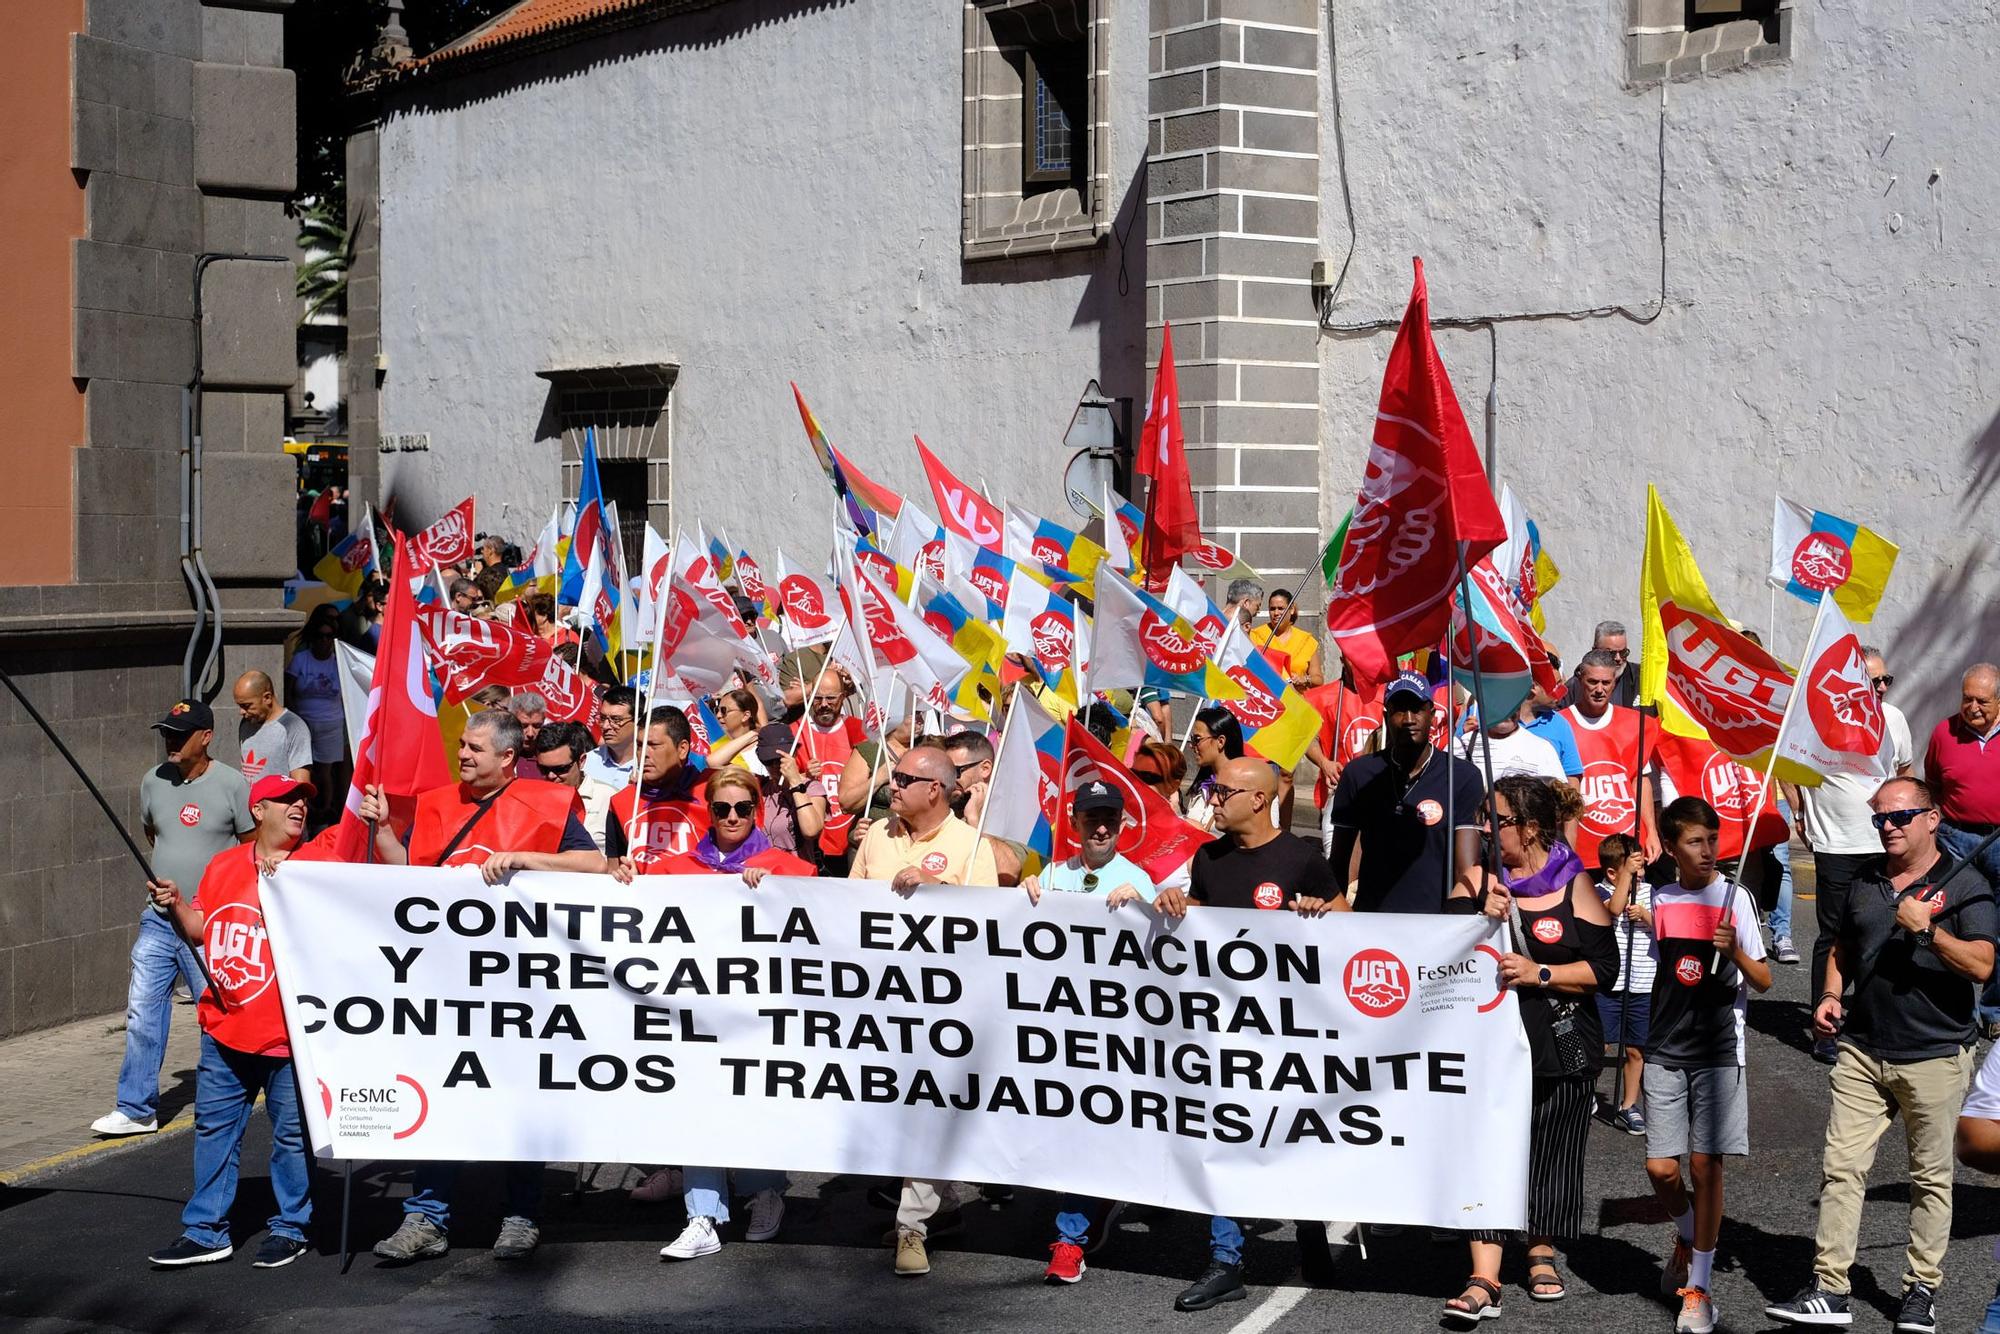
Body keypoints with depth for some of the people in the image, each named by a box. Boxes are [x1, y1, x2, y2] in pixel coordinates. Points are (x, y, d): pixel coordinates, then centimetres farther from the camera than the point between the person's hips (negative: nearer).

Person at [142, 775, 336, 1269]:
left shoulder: (320, 859, -2)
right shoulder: (222, 866, 10)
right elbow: (200, 931, 15)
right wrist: (175, 905, -1)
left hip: (291, 1033, -4)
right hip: (226, 1029, 4)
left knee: (293, 1133, 4)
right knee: (214, 1128, 11)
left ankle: (290, 1228, 18)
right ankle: (205, 1231, 21)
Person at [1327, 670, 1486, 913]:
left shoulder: (1463, 778, 3)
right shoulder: (1358, 775, 9)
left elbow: (1467, 869, -5)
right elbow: (1339, 863, 13)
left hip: (1437, 919, -1)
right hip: (1369, 918, 1)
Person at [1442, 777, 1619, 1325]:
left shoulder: (1574, 884, -1)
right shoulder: (1477, 878, 5)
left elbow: (1605, 967, -5)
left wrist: (1539, 974, -15)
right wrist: (1480, 918, -17)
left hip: (1562, 1044, -1)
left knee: (1550, 1150, 9)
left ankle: (1542, 1253, 30)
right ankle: (1484, 1280, -9)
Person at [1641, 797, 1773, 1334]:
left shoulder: (1735, 898, -2)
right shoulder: (1660, 900, 5)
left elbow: (1764, 981, -1)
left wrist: (1735, 952, -21)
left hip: (1719, 1052, -3)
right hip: (1666, 1050, 3)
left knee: (1704, 1165, -4)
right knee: (1660, 1169, -1)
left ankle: (1698, 1288, 5)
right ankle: (1687, 1235, 31)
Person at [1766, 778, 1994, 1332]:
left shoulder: (1964, 886, -5)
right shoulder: (1864, 882, 12)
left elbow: (1981, 965, -15)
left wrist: (1926, 929, -25)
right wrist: (1831, 995, 6)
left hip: (1935, 1052, -4)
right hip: (1862, 1049, 4)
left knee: (1931, 1176, 6)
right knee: (1841, 1166, -2)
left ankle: (1922, 1288, 18)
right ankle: (1829, 1290, 0)